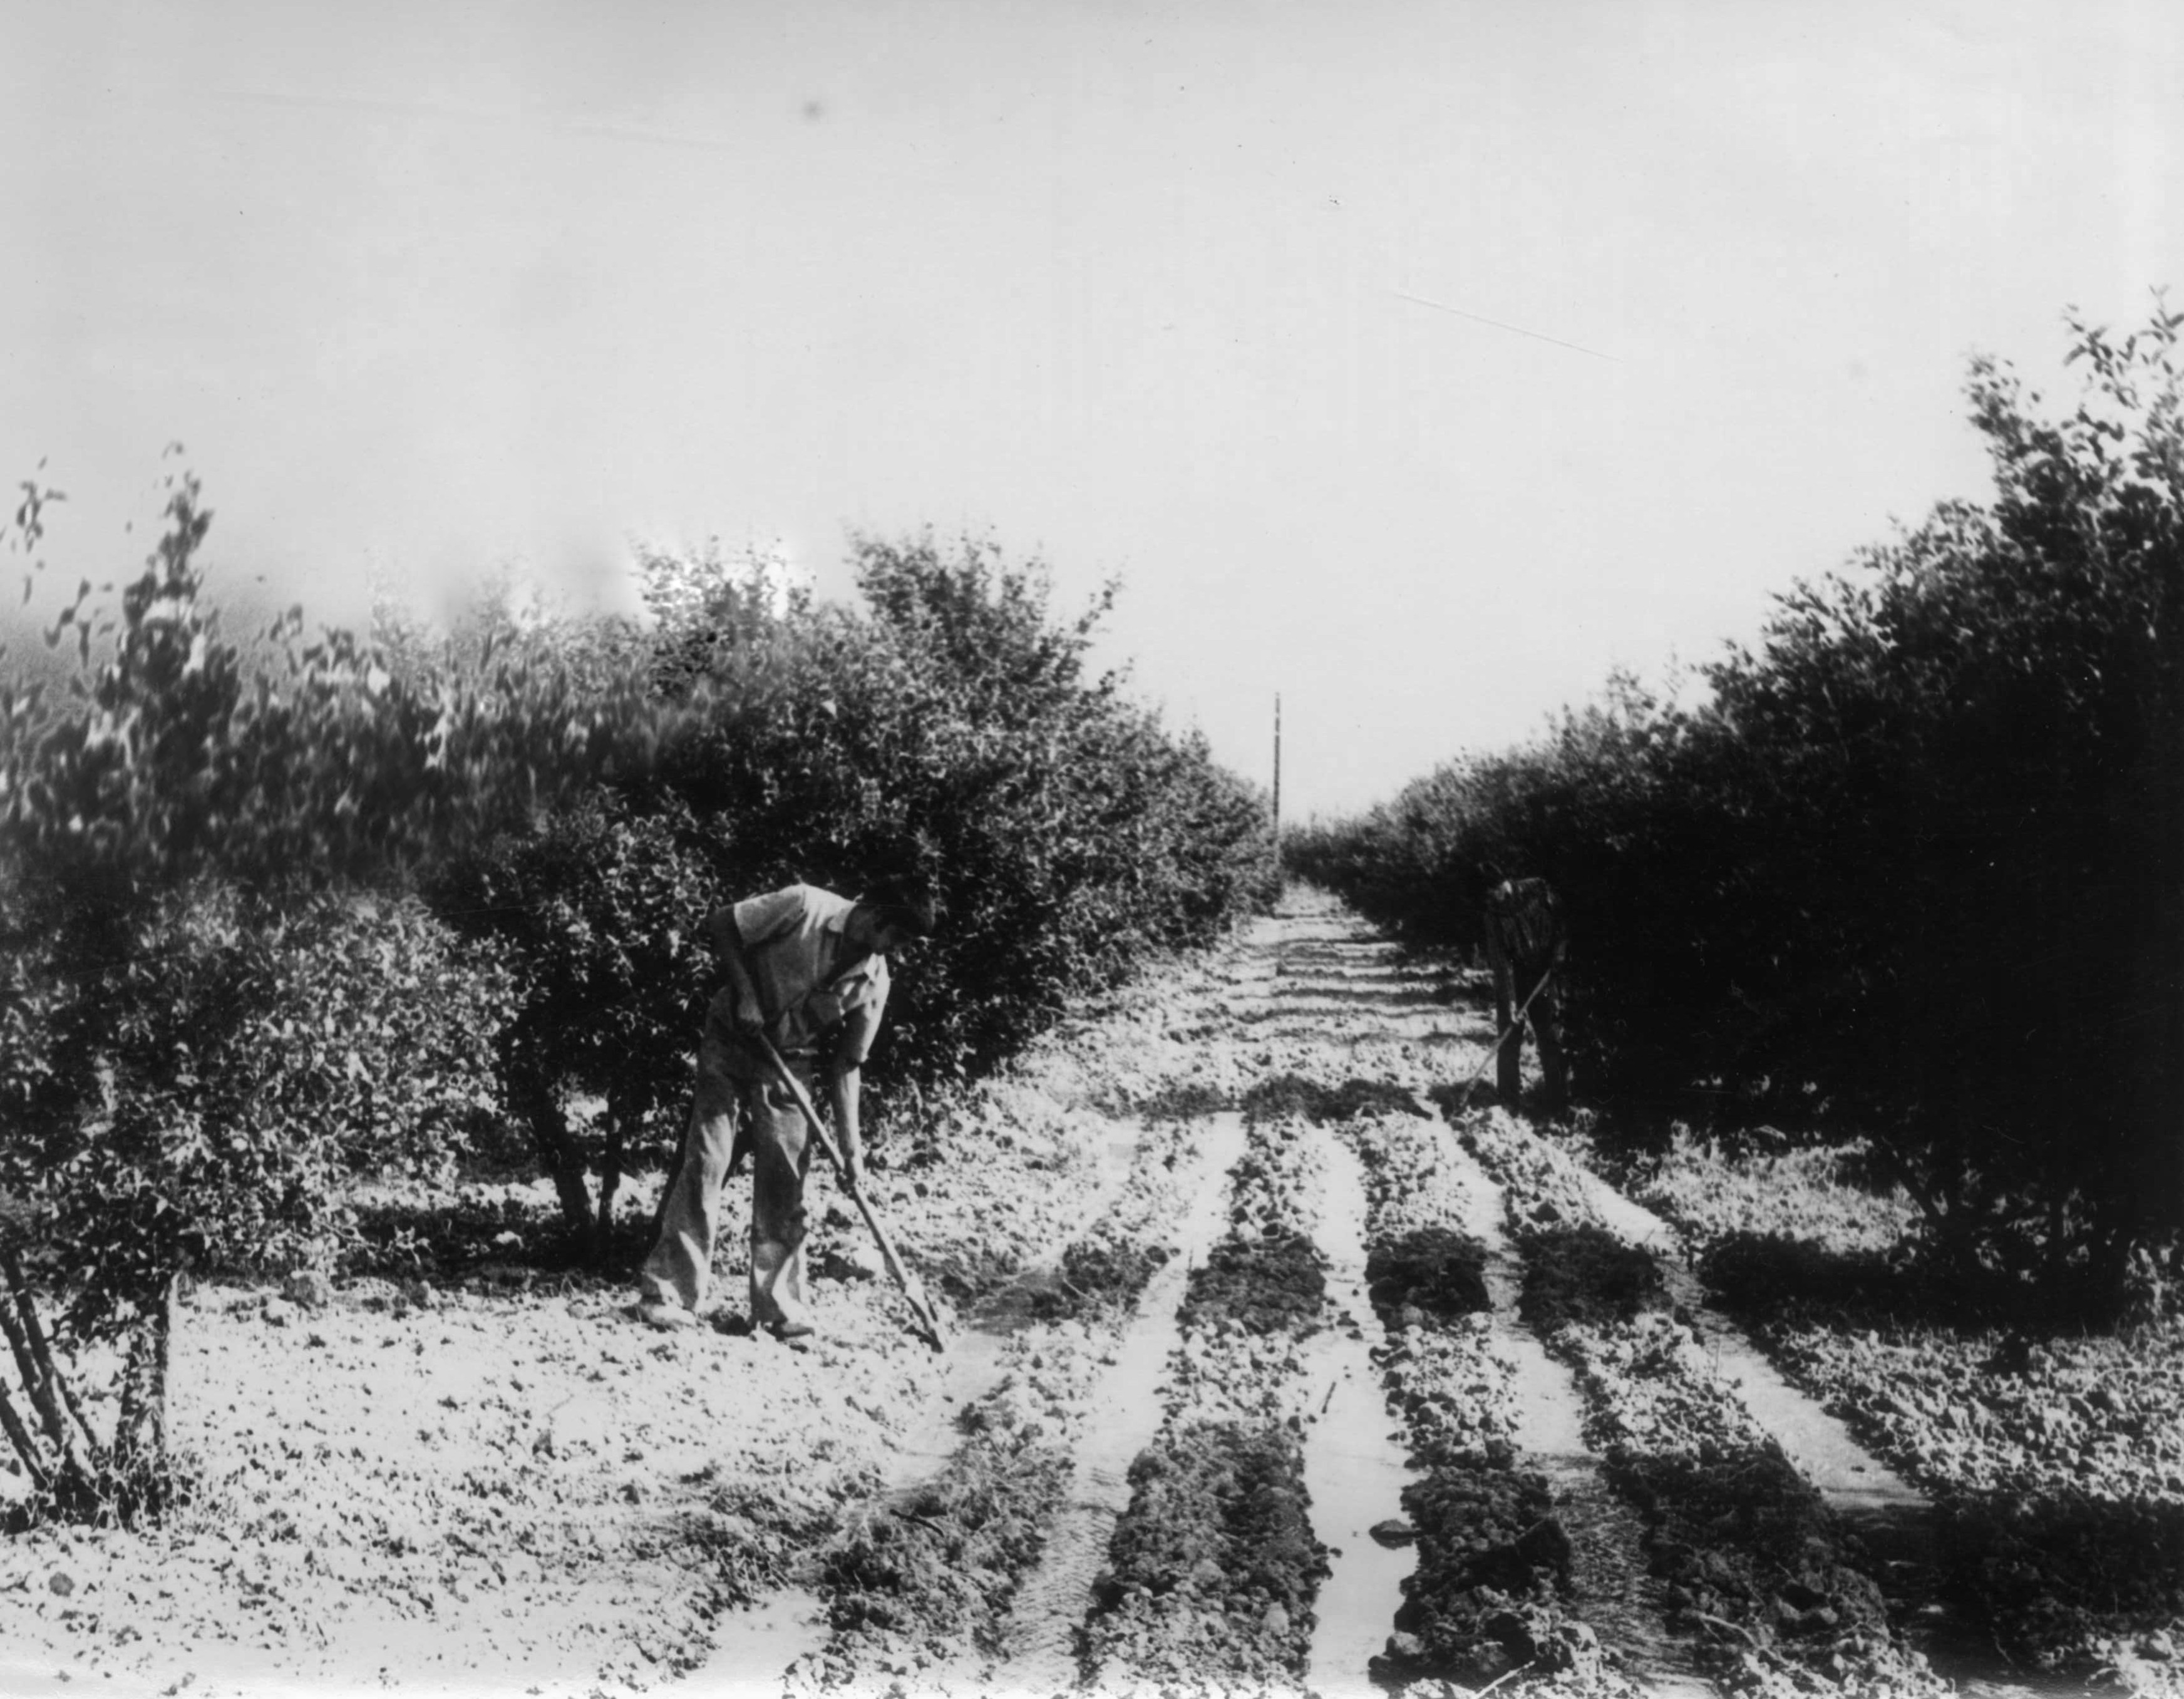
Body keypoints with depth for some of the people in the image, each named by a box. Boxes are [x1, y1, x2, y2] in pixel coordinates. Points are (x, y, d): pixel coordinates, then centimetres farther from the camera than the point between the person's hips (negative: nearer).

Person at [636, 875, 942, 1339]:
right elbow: (720, 925, -13)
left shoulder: (874, 983, -8)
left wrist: (851, 1147, -8)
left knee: (784, 1183, -1)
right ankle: (667, 1292, -6)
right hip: (730, 1044, -4)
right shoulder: (804, 908, -21)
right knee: (704, 1161, -9)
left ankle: (781, 1308, 5)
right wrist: (744, 992, -20)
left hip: (790, 1064, 4)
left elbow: (846, 1065, -2)